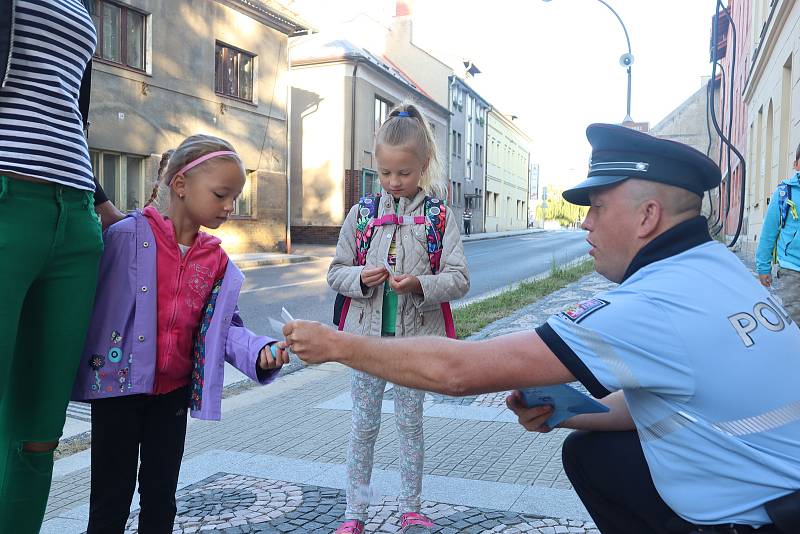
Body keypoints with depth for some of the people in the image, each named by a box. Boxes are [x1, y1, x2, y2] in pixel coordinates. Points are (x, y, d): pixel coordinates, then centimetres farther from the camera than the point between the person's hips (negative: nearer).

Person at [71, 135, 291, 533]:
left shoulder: (216, 261, 2)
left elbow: (224, 326, 3)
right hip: (118, 385, -4)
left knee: (161, 497, 17)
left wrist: (260, 352, -16)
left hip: (173, 392, 5)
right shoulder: (126, 236, -14)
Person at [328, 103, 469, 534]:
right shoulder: (361, 213, 1)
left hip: (416, 336, -1)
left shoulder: (440, 215, -4)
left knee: (410, 424, 12)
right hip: (367, 334, 1)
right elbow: (336, 272, 5)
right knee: (364, 425, 9)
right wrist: (361, 278, -16)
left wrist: (420, 284, -24)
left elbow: (459, 279, -7)